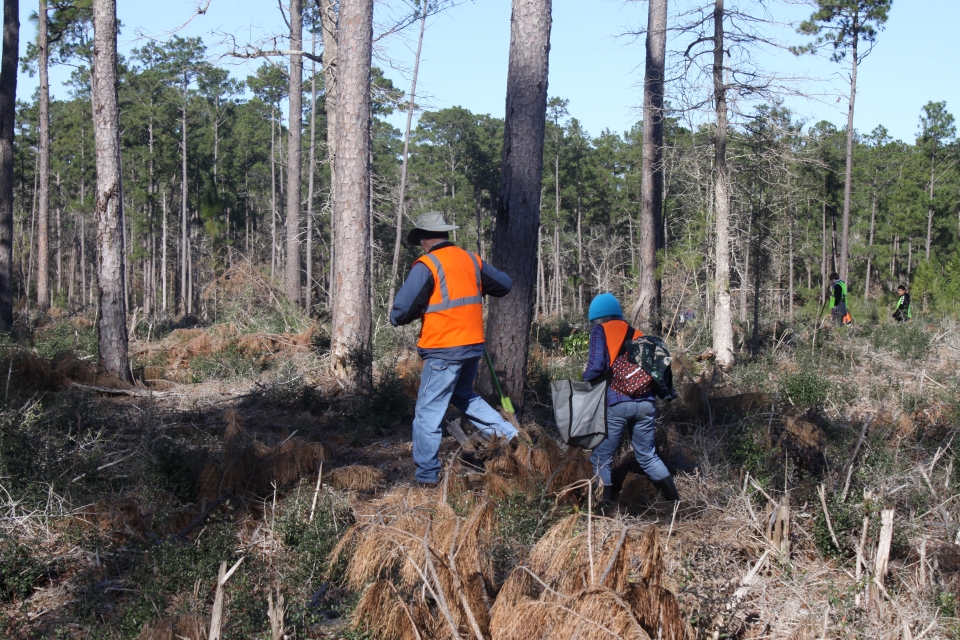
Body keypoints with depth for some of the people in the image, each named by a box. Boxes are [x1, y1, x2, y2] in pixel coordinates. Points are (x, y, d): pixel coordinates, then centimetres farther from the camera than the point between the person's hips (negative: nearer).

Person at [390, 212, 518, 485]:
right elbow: (505, 284, 18)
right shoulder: (471, 259, 7)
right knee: (464, 395, 28)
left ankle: (427, 476, 3)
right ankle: (507, 432, 20)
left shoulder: (426, 265, -12)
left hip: (443, 351, -7)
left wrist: (414, 313, 6)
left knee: (428, 411, 1)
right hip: (473, 345, 7)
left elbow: (400, 313, -17)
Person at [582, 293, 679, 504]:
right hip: (645, 403, 5)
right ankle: (676, 502, 14)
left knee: (601, 459, 5)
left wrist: (584, 380, 11)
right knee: (648, 456, 17)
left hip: (616, 404, -5)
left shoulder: (600, 331, 4)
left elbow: (596, 366, -7)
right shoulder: (636, 334, 19)